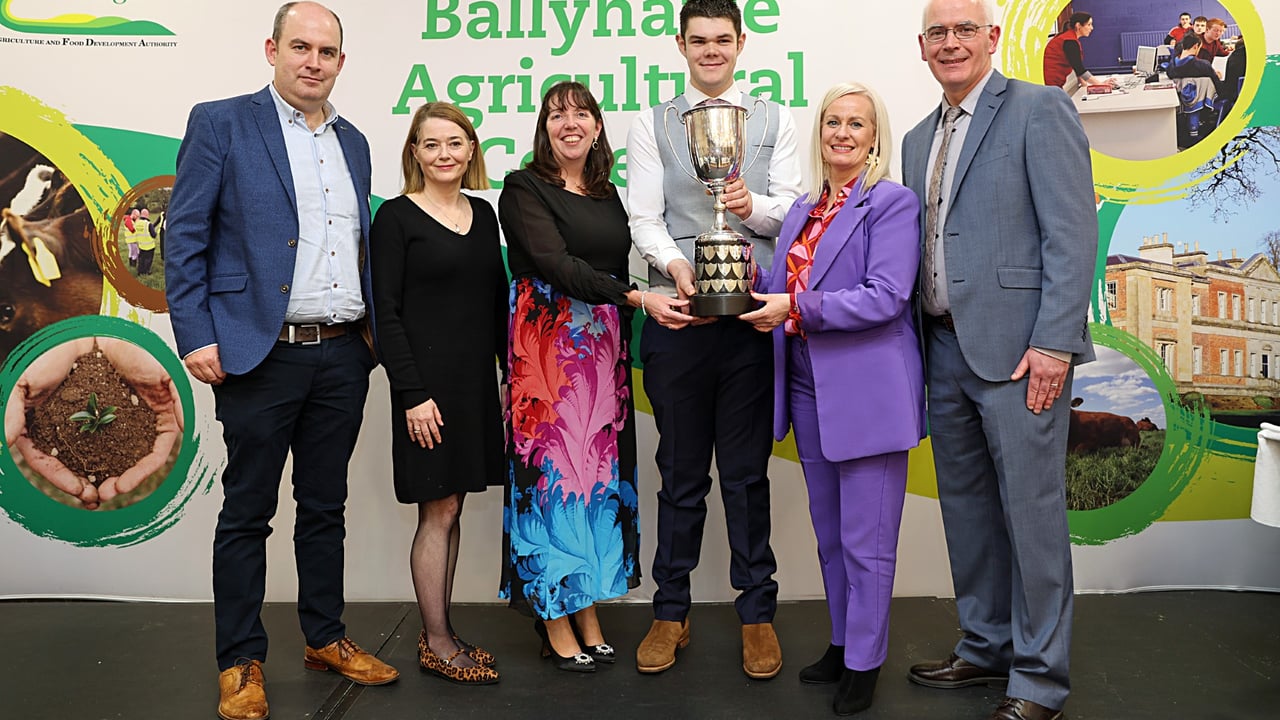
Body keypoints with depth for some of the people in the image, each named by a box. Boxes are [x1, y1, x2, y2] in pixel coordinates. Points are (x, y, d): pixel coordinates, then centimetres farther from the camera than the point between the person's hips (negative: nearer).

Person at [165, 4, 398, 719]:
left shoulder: (353, 142, 15)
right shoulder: (221, 124, -2)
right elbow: (186, 237, -5)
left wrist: (372, 327, 12)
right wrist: (196, 336, -12)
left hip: (343, 356, 5)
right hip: (262, 355, -5)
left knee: (326, 506, 14)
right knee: (248, 511, 5)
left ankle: (326, 639, 28)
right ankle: (241, 662, 17)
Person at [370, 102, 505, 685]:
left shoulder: (484, 214, 11)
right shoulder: (396, 217, -6)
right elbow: (387, 313, -10)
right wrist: (412, 394, -16)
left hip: (475, 380, 6)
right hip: (427, 383, -6)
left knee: (451, 509, 12)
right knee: (438, 511, 0)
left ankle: (441, 634, 22)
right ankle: (435, 643, 12)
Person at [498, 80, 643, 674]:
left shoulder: (607, 195, 16)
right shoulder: (524, 190, -3)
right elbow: (557, 263, -16)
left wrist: (622, 353, 10)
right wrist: (635, 296, -23)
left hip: (603, 347, 6)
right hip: (547, 342, -6)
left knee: (600, 469, 6)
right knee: (552, 467, -3)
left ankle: (588, 617, 16)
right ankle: (555, 624, 8)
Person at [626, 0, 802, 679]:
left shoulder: (774, 121, 12)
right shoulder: (651, 125, 9)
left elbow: (791, 210, 5)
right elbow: (644, 220, 0)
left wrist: (753, 206, -16)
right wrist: (677, 266, -19)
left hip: (751, 317, 0)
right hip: (676, 317, 0)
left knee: (748, 474, 7)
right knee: (681, 474, 9)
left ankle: (757, 613, 20)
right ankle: (671, 612, 22)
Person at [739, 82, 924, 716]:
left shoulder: (892, 203, -7)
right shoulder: (803, 209, 15)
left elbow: (886, 297, -18)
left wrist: (798, 309, -19)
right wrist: (755, 279, -2)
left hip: (867, 395, -7)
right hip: (808, 390, 7)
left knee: (865, 541, 1)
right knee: (829, 534, 18)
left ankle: (864, 663, 16)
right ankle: (842, 644, 32)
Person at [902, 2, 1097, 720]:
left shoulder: (1040, 110, -4)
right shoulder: (919, 139, 18)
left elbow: (1073, 233, -11)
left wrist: (1053, 343, -18)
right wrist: (918, 350, 10)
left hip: (1018, 350, -7)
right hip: (946, 348, 8)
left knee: (1032, 511, -1)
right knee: (967, 508, 14)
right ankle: (986, 649, 29)